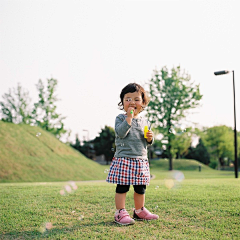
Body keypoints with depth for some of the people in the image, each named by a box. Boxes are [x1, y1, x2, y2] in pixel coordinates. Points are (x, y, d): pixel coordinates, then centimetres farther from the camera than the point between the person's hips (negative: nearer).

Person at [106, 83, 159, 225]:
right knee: (122, 187, -4)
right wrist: (129, 117, -19)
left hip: (141, 160, 5)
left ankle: (139, 211, 29)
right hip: (124, 159, -5)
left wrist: (150, 137, -5)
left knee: (141, 187, 13)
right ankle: (120, 213, 5)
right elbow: (121, 132, -21)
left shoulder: (145, 121, 13)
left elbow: (149, 142, 17)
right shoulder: (120, 118, -2)